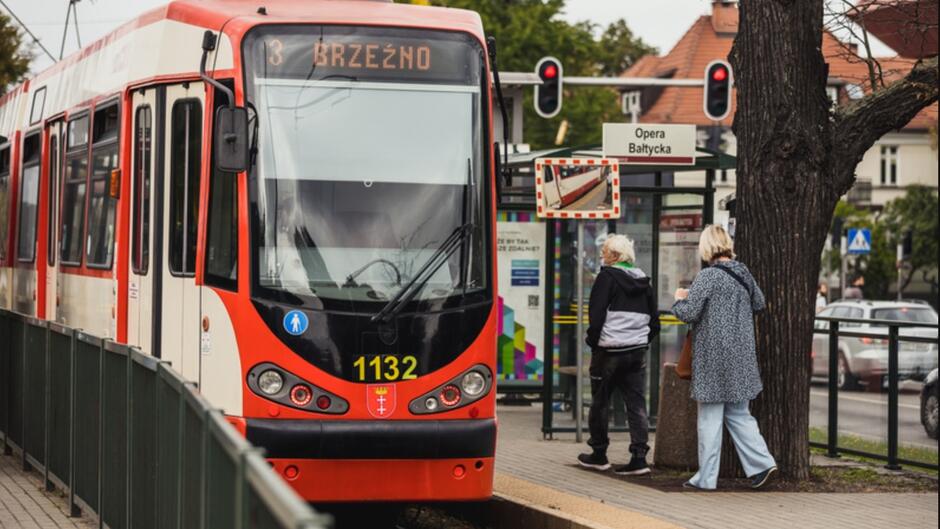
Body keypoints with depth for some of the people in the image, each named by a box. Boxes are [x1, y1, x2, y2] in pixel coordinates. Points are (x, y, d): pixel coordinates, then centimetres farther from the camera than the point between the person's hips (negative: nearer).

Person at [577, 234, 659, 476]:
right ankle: (639, 457, -4)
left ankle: (599, 454, 19)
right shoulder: (643, 281, 11)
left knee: (599, 403, 10)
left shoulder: (607, 277, -9)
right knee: (637, 404, 3)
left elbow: (597, 315, -15)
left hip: (609, 350, -5)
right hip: (637, 352, 5)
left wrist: (592, 340, -3)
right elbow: (654, 321, 14)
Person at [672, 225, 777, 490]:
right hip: (741, 356, 7)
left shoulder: (708, 277, -15)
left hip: (714, 356, -7)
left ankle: (706, 477, 4)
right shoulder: (743, 273, 7)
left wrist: (680, 299, 3)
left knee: (710, 418, 0)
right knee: (738, 413, 15)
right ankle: (761, 462, 4)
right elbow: (759, 304, 20)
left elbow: (688, 313, -16)